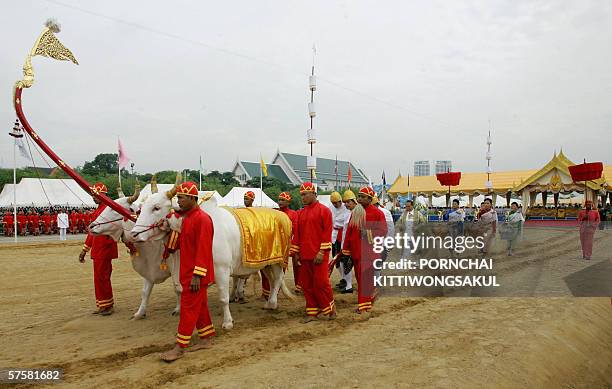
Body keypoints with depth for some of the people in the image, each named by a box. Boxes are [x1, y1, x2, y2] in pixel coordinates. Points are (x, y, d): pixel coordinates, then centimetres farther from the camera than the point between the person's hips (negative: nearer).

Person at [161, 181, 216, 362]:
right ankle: (206, 339, 28)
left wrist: (197, 276, -24)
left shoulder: (202, 218, -17)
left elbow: (203, 249, -22)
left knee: (188, 308, -2)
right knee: (199, 306, 16)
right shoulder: (185, 217, 13)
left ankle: (180, 347, 6)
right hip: (187, 272, 9)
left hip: (196, 274, -9)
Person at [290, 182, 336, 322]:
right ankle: (312, 312, 18)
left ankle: (329, 310, 14)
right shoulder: (301, 213, 15)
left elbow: (327, 232, -10)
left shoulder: (324, 210, -5)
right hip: (304, 256, 6)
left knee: (321, 282, -4)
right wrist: (296, 252, 12)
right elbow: (297, 234, 17)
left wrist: (321, 252, -15)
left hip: (318, 256, -6)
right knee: (307, 284, 8)